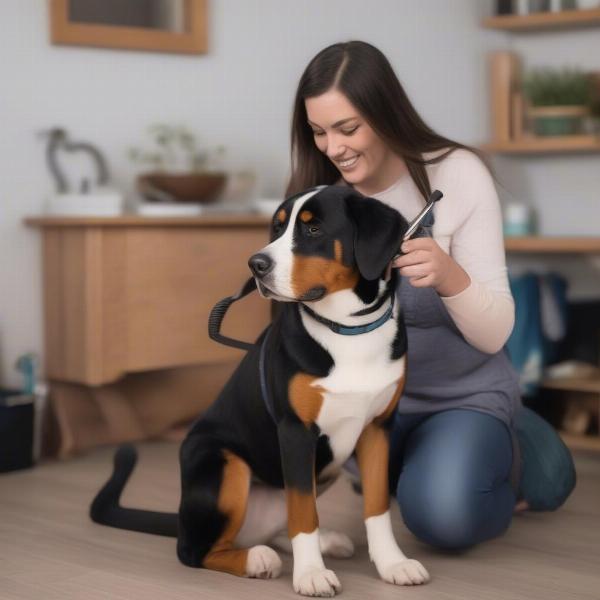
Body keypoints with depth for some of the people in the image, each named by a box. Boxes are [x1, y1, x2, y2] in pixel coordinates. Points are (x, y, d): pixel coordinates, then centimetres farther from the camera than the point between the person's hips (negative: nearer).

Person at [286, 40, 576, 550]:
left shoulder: (458, 175, -17)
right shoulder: (318, 195, -7)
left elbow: (495, 335, -20)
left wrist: (450, 276, -38)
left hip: (464, 393, -4)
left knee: (442, 513, -27)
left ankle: (512, 449, 7)